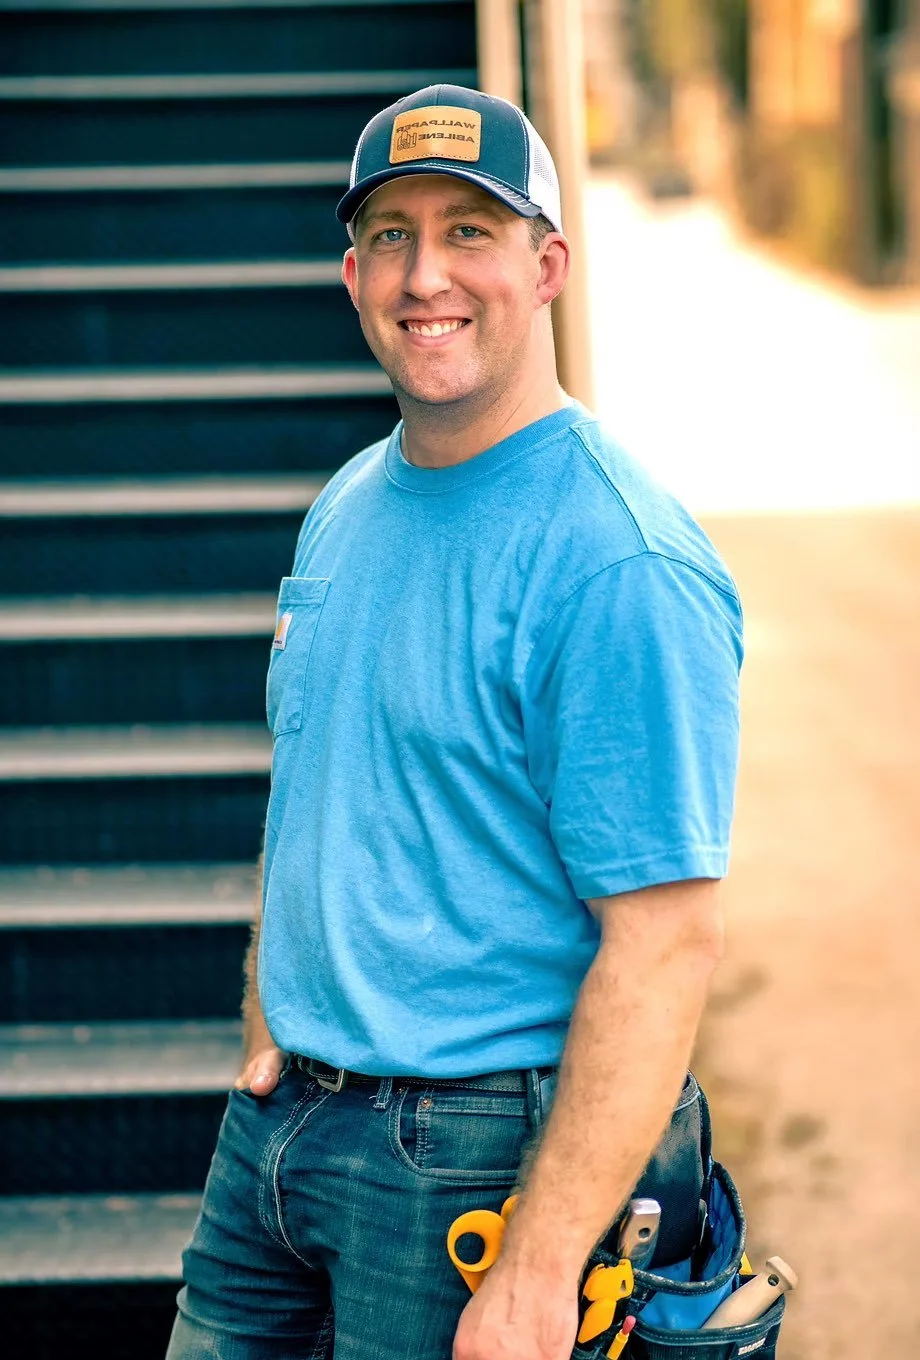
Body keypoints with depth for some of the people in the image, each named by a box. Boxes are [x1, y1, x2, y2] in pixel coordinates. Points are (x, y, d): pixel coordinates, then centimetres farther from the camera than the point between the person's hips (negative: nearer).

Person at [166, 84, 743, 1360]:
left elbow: (665, 941, -22)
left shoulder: (619, 566, -18)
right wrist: (267, 1033, 10)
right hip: (276, 1123, 7)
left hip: (478, 1153, -7)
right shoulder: (346, 509, 8)